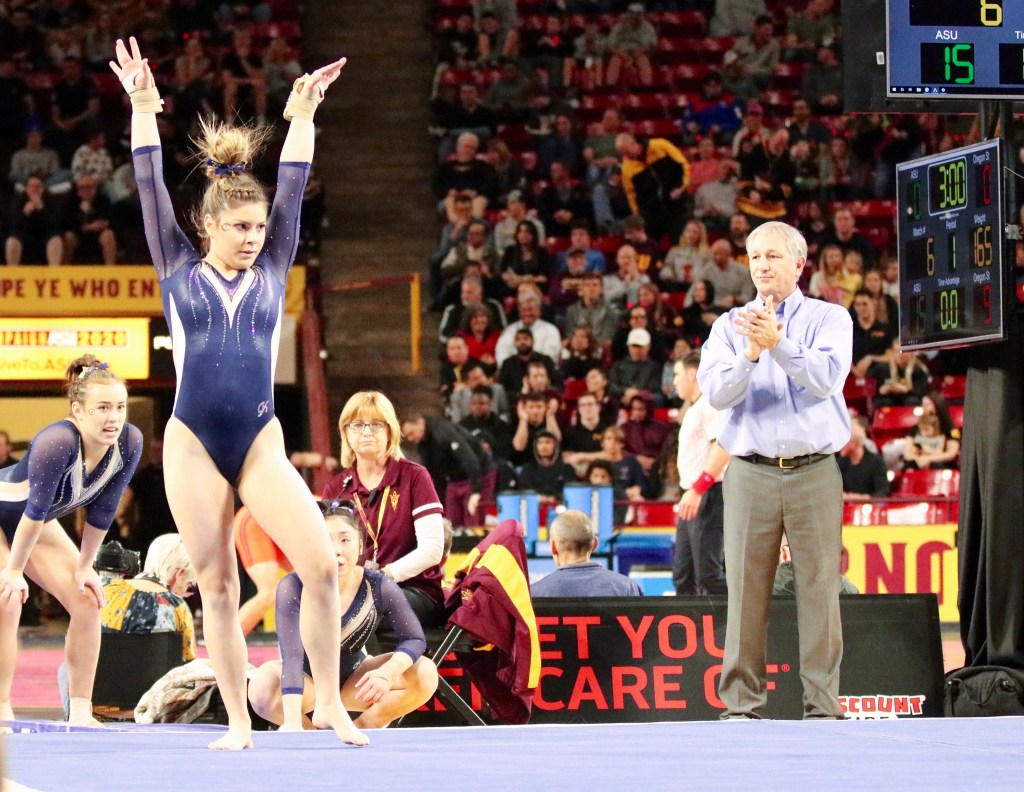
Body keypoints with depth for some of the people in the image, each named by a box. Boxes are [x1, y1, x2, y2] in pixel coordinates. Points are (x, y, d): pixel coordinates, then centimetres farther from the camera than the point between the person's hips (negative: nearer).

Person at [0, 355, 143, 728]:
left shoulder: (130, 442, -21)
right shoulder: (58, 442, -39)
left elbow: (102, 510, -9)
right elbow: (36, 510, -31)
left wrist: (85, 567, -2)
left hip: (36, 522, 7)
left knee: (87, 599, -2)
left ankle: (80, 713, 3)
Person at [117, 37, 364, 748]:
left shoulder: (272, 275, 11)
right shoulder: (180, 272, 7)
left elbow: (292, 192, 10)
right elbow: (151, 190, 6)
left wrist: (302, 117, 9)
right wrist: (144, 111, 5)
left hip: (261, 444, 1)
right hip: (192, 445, -1)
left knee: (322, 565, -14)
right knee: (218, 589, 1)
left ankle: (330, 701, -1)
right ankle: (238, 722, 9)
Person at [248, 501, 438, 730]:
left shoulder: (379, 587, -20)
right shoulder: (293, 588, -27)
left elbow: (414, 639, -14)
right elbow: (292, 656, -37)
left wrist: (387, 673, -36)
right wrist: (292, 722, -50)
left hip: (353, 679, 2)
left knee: (425, 675, -24)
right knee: (263, 687, -37)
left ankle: (361, 729, 0)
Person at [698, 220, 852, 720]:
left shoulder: (829, 318, 8)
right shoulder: (730, 325, 12)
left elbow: (826, 378, -10)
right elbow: (717, 393, -2)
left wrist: (778, 344, -24)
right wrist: (751, 353, -19)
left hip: (815, 471, -1)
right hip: (750, 472, 1)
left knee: (820, 588, -4)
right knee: (746, 590, -2)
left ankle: (822, 706, -1)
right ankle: (741, 704, 1)